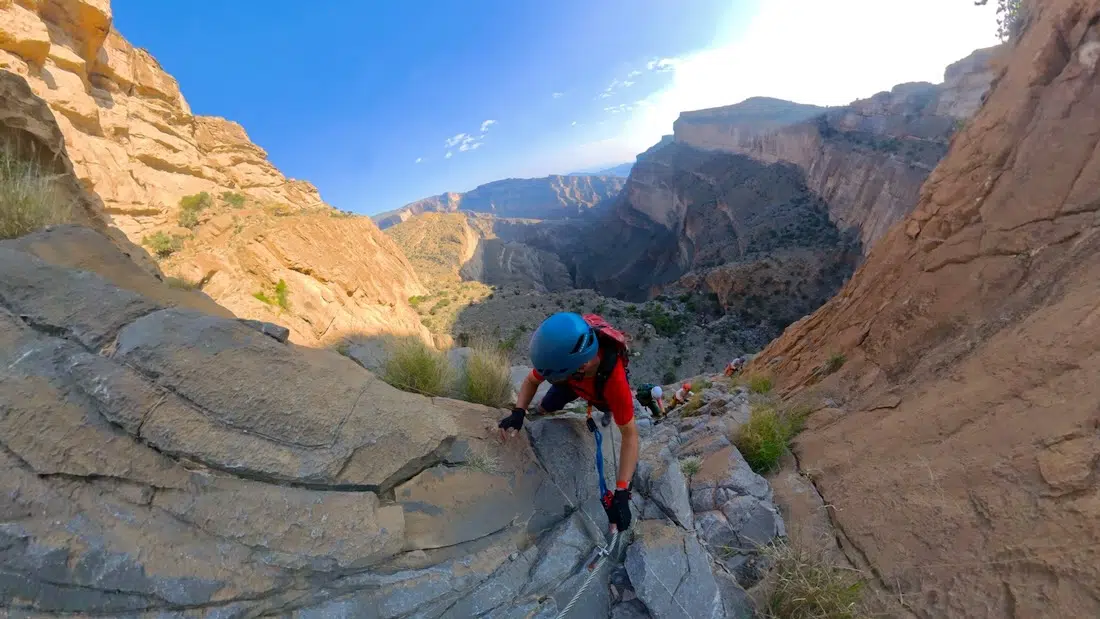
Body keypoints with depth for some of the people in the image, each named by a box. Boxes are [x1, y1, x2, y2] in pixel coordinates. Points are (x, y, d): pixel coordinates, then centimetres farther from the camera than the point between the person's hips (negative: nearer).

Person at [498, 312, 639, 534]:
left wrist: (621, 493, -44)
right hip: (574, 382, 2)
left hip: (602, 391, -2)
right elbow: (532, 380, -22)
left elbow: (630, 435, -40)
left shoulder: (615, 380, -51)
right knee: (543, 410, 1)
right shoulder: (562, 355, -43)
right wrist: (518, 412, -40)